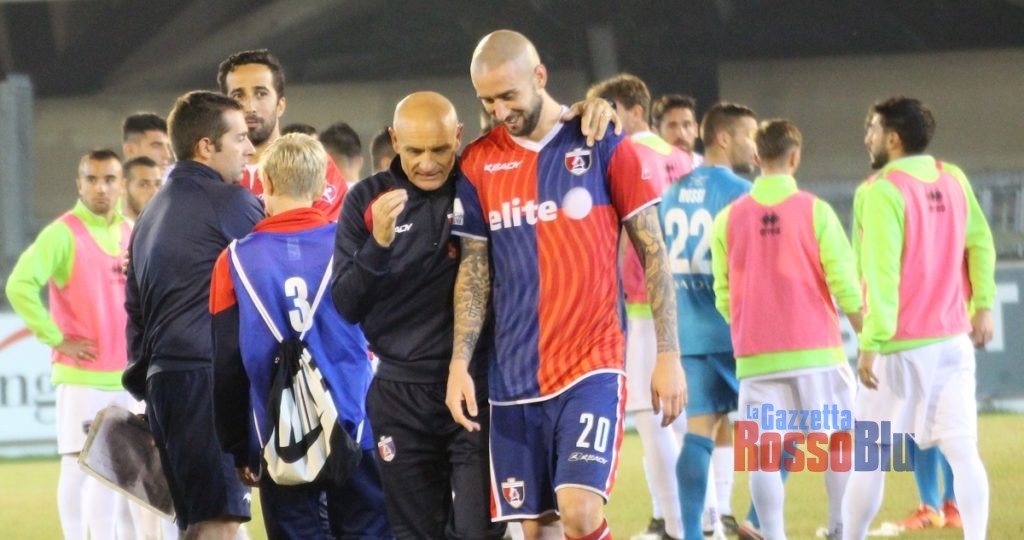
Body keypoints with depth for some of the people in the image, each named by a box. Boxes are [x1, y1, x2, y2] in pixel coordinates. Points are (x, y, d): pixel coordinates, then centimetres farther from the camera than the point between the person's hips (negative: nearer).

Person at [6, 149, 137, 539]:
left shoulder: (131, 233, 9)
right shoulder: (63, 234, -10)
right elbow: (20, 286, -20)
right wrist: (57, 339, -17)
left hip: (126, 373, 6)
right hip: (80, 375, -6)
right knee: (78, 465, -3)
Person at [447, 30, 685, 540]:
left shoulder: (603, 146, -2)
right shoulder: (478, 162, 7)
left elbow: (653, 252, 0)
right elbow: (473, 268, 10)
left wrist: (668, 355, -5)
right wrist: (459, 363, 0)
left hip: (592, 364, -4)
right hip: (513, 376, 4)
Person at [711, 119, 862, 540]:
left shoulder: (727, 219, 4)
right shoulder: (814, 211, -3)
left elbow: (722, 296, 8)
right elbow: (845, 285, -4)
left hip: (755, 358, 1)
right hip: (814, 349, -1)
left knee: (763, 456, 1)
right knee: (839, 440, 12)